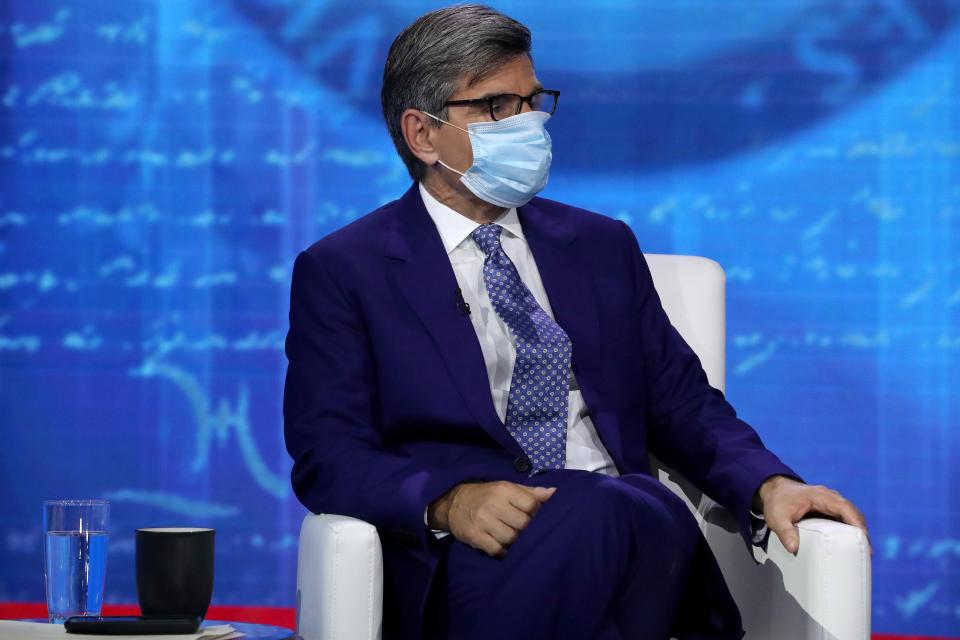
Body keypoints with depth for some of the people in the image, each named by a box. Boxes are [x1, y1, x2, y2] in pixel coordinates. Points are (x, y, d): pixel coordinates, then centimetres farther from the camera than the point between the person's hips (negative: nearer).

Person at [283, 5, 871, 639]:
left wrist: (768, 486, 0)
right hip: (470, 561, -4)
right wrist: (448, 501, -21)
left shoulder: (603, 247, 23)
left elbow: (683, 404, 22)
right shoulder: (340, 271, 9)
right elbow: (327, 457, -1)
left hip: (629, 522, 4)